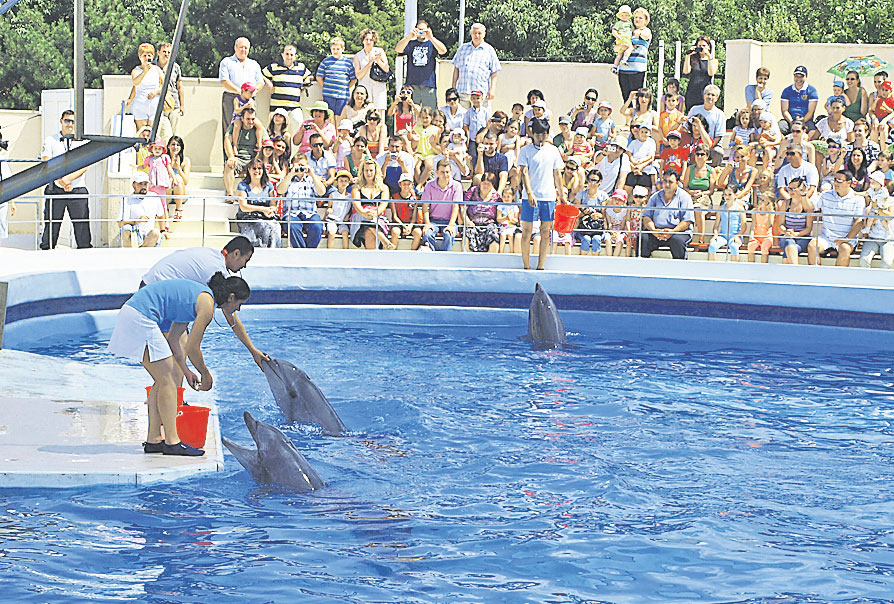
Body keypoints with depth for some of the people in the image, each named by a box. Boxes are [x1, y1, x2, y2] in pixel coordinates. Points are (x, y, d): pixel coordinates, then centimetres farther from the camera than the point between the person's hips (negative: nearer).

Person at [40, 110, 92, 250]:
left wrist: (68, 179, -16)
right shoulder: (51, 141, 7)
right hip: (55, 190, 0)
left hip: (78, 190, 1)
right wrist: (61, 182, -13)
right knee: (51, 226, -1)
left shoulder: (83, 142, 8)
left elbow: (84, 166, -2)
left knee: (82, 226, -1)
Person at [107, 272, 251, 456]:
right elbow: (192, 348, -8)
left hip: (131, 315, 10)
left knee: (164, 379, 13)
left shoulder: (198, 295, 20)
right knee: (167, 380, -6)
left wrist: (186, 371, 25)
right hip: (140, 319, -10)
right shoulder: (207, 304, -9)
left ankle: (153, 439, 13)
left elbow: (173, 339, 23)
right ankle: (172, 441, -6)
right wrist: (205, 374, 7)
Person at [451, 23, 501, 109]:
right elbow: (456, 69, 19)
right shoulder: (463, 48, 16)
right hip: (463, 91, 2)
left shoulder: (489, 50, 9)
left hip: (481, 92, -2)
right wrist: (453, 86, 12)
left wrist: (492, 89, -4)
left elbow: (494, 73, 6)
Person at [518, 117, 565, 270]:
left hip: (549, 197, 3)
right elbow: (524, 172, -8)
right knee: (526, 232, -2)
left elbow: (557, 174, 16)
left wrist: (561, 194, 13)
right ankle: (526, 267, 4)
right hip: (530, 197, -3)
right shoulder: (525, 150, 0)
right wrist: (529, 193, -20)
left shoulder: (553, 151, 10)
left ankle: (540, 267, 8)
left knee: (546, 233, 3)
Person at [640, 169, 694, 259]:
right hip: (656, 230, 3)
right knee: (643, 238, -24)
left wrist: (672, 231, -20)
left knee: (678, 240, -36)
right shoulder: (655, 197, 16)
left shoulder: (684, 197, 4)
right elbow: (646, 217, 9)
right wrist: (653, 230, -12)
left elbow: (687, 221, -5)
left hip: (678, 231, -3)